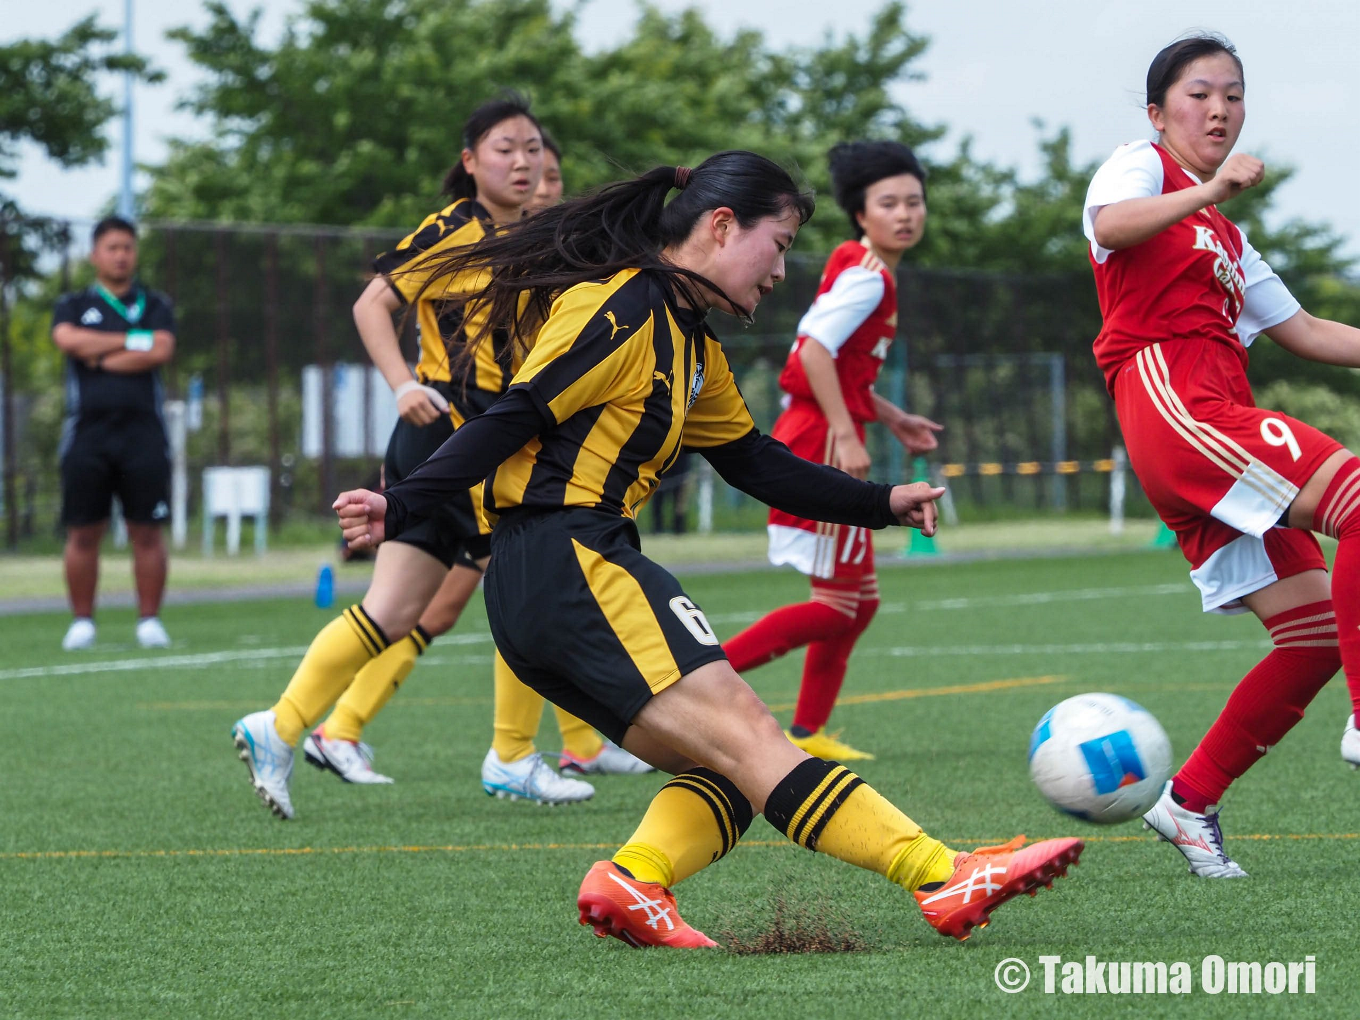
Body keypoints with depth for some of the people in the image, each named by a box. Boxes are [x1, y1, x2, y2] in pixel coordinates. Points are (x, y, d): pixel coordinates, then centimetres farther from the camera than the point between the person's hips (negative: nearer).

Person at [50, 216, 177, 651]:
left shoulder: (155, 306, 14)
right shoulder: (74, 306, 14)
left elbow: (162, 350, -4)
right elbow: (67, 339, -8)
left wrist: (99, 357, -3)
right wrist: (133, 342, -6)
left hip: (143, 431, 0)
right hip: (87, 431, 0)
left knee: (147, 532, -2)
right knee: (83, 533, -1)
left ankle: (150, 620, 4)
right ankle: (82, 622, 6)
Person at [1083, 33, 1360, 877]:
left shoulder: (1226, 237, 31)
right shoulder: (1142, 167, 6)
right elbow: (1110, 223, -18)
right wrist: (1206, 195, -31)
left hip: (1217, 419, 9)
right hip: (1171, 398, -9)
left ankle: (1190, 804, 9)